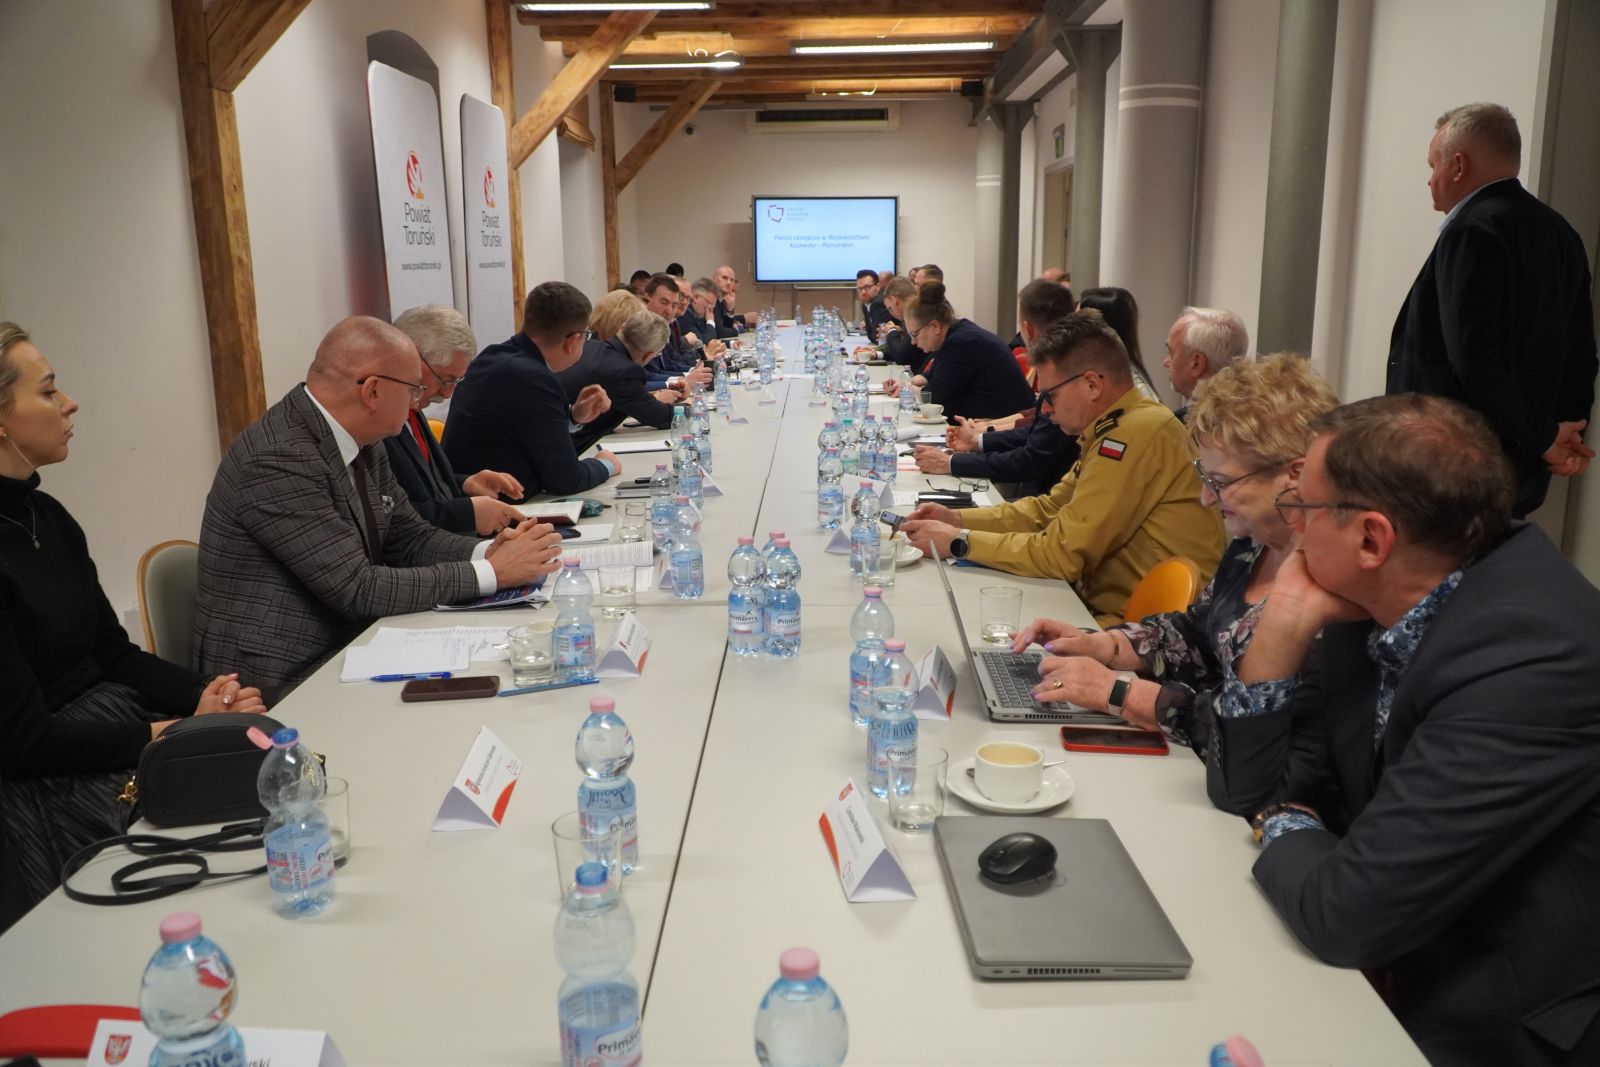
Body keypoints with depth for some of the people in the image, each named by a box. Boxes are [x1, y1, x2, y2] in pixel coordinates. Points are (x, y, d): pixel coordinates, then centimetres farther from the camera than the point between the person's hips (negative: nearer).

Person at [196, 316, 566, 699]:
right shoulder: (279, 459, -22)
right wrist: (491, 573, -20)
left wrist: (487, 552, -8)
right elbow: (357, 590, -23)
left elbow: (410, 538, 12)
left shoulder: (363, 445, 4)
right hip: (279, 685, -8)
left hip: (344, 651, 8)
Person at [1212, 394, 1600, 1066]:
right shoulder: (1370, 610, -4)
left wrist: (1285, 832, -9)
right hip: (1401, 979, 6)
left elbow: (1346, 913, -30)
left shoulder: (1533, 661, -29)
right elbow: (1256, 793, 2)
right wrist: (1282, 627, -10)